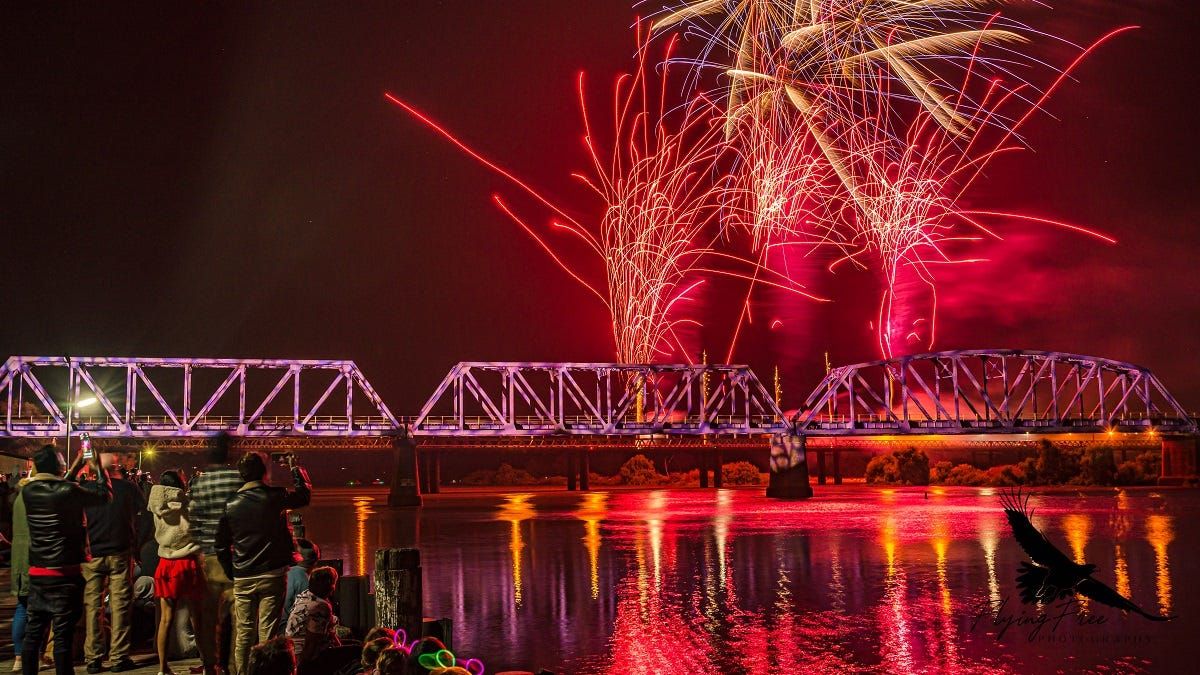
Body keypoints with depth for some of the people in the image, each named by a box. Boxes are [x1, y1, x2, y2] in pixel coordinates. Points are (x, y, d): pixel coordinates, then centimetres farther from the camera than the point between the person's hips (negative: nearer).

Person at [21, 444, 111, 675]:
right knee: (63, 634, -3)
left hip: (37, 571, 6)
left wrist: (76, 467, 27)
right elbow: (105, 495, -2)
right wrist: (97, 468, 12)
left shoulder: (28, 491, 2)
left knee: (33, 632, 10)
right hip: (65, 572, -6)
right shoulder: (68, 491, -15)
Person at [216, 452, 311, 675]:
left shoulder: (231, 504, 2)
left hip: (242, 579, 3)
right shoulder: (275, 497, -7)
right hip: (272, 575, -3)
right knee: (267, 632, -1)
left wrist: (232, 573, 16)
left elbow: (221, 546, 7)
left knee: (243, 634, 10)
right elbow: (305, 493, 12)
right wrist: (295, 468, 25)